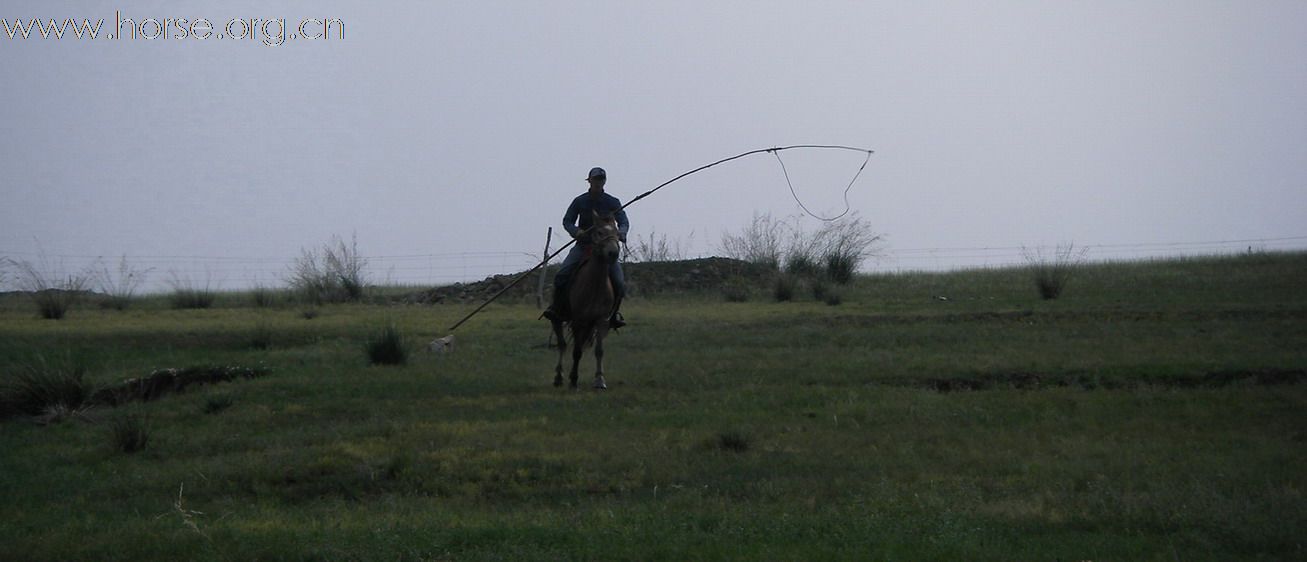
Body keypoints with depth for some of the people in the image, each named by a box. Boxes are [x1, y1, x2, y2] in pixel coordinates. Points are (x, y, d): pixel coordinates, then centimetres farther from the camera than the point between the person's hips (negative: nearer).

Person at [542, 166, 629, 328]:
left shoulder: (612, 202, 0)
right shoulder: (580, 201, 2)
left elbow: (624, 222, -6)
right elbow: (567, 221, 1)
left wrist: (621, 232, -30)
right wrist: (576, 231, -21)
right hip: (583, 245, 0)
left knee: (619, 283, -13)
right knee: (561, 275, -18)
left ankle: (614, 314, 9)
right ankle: (558, 308, -2)